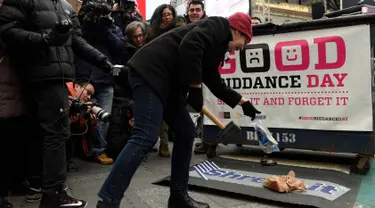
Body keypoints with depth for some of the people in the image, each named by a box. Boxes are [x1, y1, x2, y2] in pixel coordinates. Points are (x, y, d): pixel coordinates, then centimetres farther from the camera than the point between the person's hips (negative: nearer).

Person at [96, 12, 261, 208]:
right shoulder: (218, 26, -1)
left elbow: (215, 83, 34)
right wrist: (196, 88, -16)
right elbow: (189, 46, -21)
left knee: (186, 133, 10)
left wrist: (243, 102, 42)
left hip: (168, 83, 11)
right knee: (145, 137, -19)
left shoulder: (217, 45, 27)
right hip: (151, 73, -10)